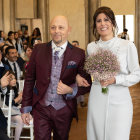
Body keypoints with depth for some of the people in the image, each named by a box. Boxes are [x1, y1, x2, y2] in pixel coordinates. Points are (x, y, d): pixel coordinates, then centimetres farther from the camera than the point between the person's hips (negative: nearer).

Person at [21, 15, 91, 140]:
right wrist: (26, 108, 3)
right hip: (41, 108, 0)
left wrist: (70, 90, -18)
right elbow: (29, 79, 4)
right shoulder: (39, 49, 0)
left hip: (64, 110, 0)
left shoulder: (79, 54, -4)